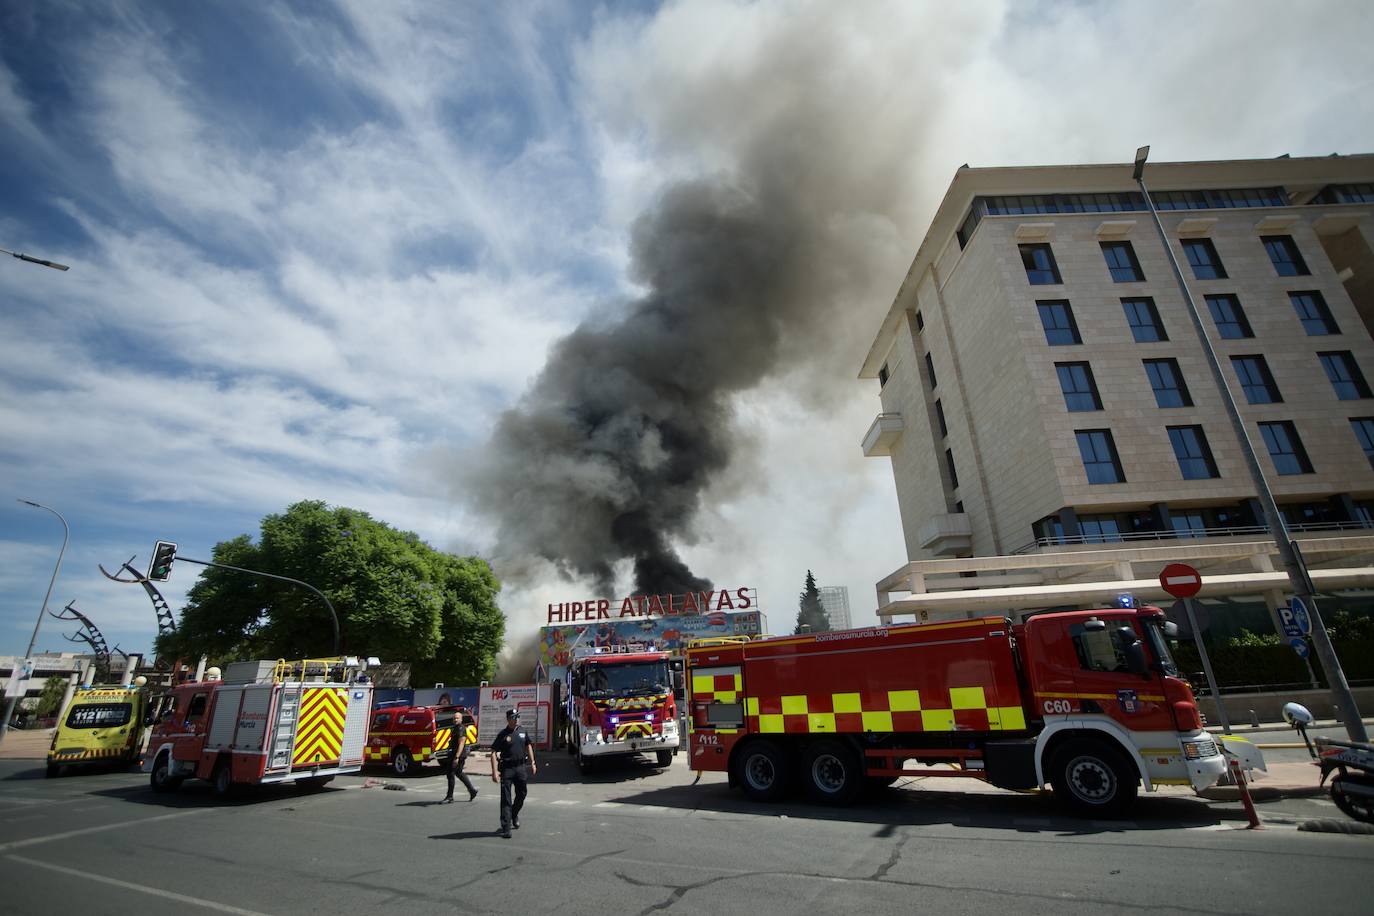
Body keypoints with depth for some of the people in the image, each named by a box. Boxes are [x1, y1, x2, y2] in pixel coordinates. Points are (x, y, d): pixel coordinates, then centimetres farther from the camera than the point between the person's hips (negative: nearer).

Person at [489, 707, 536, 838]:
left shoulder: (522, 731, 6)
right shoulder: (503, 734, -9)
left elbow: (528, 746, 18)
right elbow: (494, 753, -12)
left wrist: (532, 763, 15)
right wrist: (494, 772, -19)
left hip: (520, 767, 5)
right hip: (507, 768, -5)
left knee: (521, 793, 16)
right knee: (506, 799, -3)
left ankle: (514, 815, 41)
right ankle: (506, 828, 2)